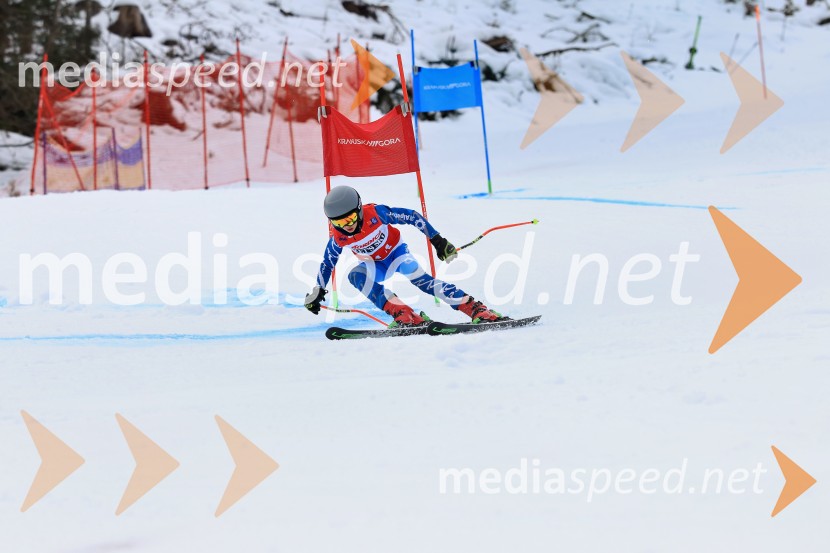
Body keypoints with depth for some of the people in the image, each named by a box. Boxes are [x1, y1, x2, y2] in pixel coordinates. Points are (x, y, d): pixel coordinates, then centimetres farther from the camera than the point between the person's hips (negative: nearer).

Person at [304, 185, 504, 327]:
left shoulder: (375, 213, -30)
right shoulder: (338, 238, -19)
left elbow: (411, 217, -23)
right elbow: (327, 263, -1)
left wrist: (437, 240, -22)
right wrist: (317, 293, 2)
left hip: (396, 253, -3)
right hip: (374, 266, 3)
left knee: (419, 278, -32)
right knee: (356, 275, -30)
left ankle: (478, 310, -36)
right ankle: (405, 316, -36)